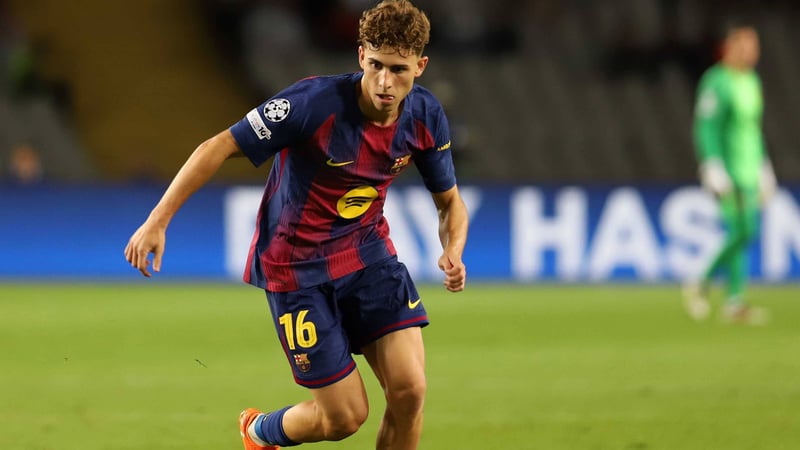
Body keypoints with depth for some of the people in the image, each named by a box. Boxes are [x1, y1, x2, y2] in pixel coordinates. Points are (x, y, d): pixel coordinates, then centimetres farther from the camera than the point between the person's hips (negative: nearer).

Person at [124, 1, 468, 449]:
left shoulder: (426, 116, -9)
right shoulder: (314, 103, -27)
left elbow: (450, 200, 6)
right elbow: (218, 148, -20)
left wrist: (453, 251, -16)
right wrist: (157, 222, -23)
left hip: (367, 252, 5)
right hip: (298, 266, -5)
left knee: (410, 390, -11)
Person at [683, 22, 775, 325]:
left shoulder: (752, 82, 17)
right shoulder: (716, 83, -11)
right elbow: (706, 128, -16)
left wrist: (764, 169, 23)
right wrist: (714, 169, -23)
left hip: (750, 172, 9)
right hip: (727, 171, -9)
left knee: (746, 233, 7)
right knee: (740, 231, -13)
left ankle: (701, 286, 17)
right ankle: (735, 302, -6)